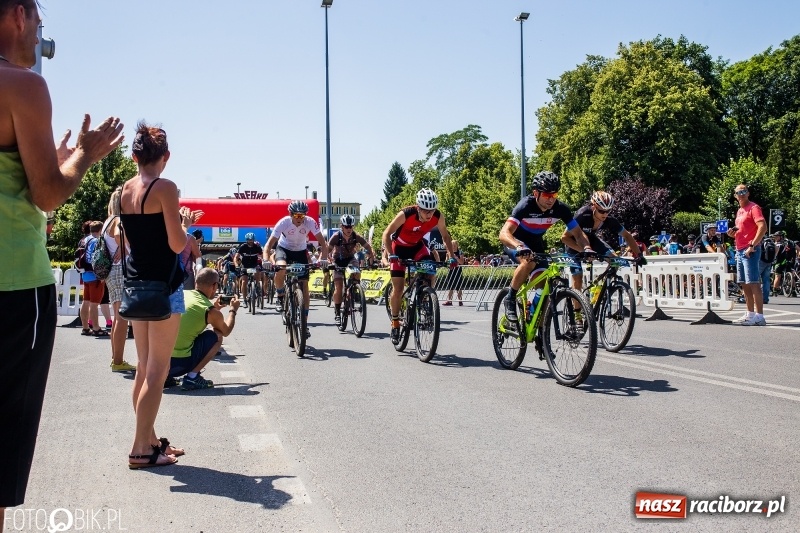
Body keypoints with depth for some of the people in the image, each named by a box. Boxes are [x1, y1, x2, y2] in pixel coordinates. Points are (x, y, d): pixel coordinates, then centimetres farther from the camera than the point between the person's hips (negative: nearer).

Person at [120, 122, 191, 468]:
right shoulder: (164, 188, -13)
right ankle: (140, 450, 4)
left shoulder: (124, 190, 8)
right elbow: (177, 244, -17)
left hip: (135, 284, 8)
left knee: (145, 369, 15)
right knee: (157, 371, 0)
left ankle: (149, 440, 24)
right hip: (163, 286, -8)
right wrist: (185, 225, 4)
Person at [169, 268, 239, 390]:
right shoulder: (211, 311, -7)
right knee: (217, 336, 10)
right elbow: (226, 331, 16)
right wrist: (233, 310, 31)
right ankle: (192, 378, 4)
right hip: (178, 363, -6)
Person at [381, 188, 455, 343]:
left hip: (417, 246, 3)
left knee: (430, 273, -22)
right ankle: (395, 324, 10)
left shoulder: (438, 216, -25)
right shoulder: (406, 214, -34)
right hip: (399, 247, -3)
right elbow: (386, 234, -27)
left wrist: (451, 255, -17)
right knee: (398, 289, -6)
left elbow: (445, 236, -6)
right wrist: (390, 255, -39)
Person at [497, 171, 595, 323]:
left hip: (535, 244, 4)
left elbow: (578, 233, -13)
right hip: (515, 242, -4)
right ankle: (510, 298, -16)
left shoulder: (560, 208, -20)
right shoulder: (526, 205, -32)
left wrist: (587, 248, -35)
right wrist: (520, 247, -61)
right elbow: (504, 233, -42)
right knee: (529, 262, -36)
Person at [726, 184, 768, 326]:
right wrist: (733, 233, 7)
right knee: (744, 284, 11)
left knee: (753, 283, -10)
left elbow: (763, 227, -20)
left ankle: (759, 316, -10)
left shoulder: (753, 208, -8)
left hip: (750, 251, -9)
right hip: (740, 250, 9)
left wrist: (752, 245, -22)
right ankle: (750, 314, 17)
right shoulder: (739, 211, 19)